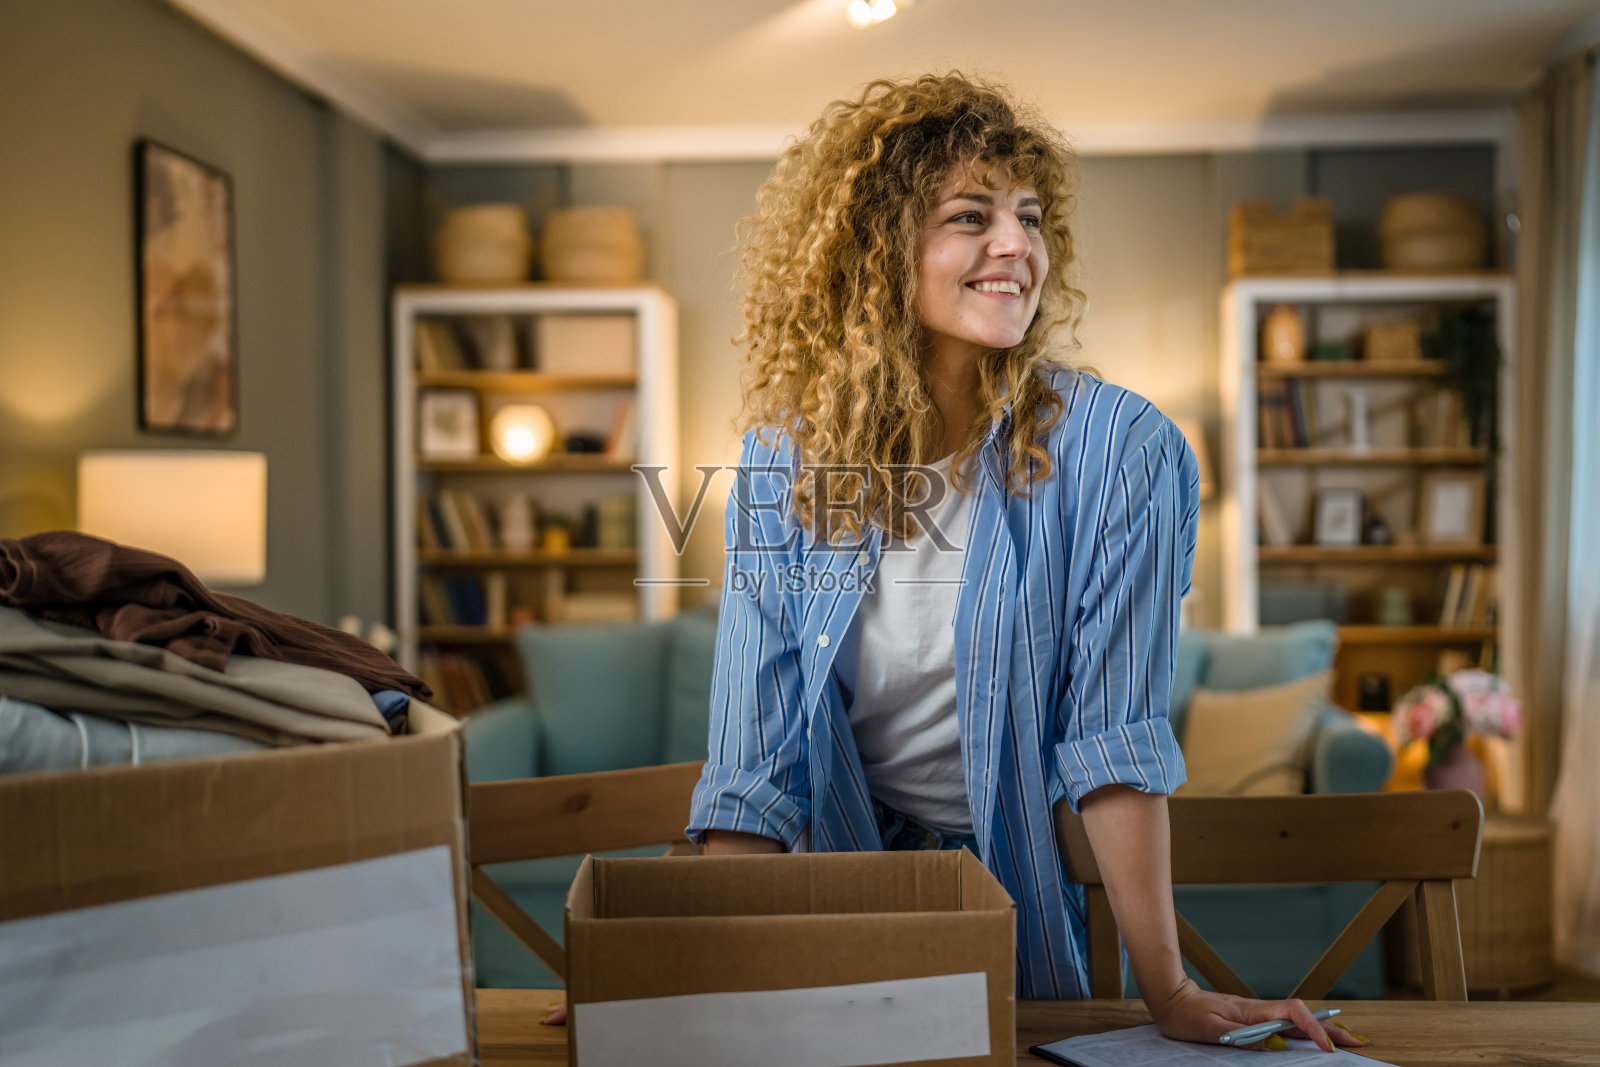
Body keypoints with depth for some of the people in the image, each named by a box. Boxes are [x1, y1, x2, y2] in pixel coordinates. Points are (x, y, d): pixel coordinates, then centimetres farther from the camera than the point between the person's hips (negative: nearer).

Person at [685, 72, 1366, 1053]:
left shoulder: (1115, 448, -13)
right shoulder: (785, 454, -6)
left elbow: (1112, 734, -14)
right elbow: (755, 749, -7)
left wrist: (1169, 990, -17)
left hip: (1027, 923, -1)